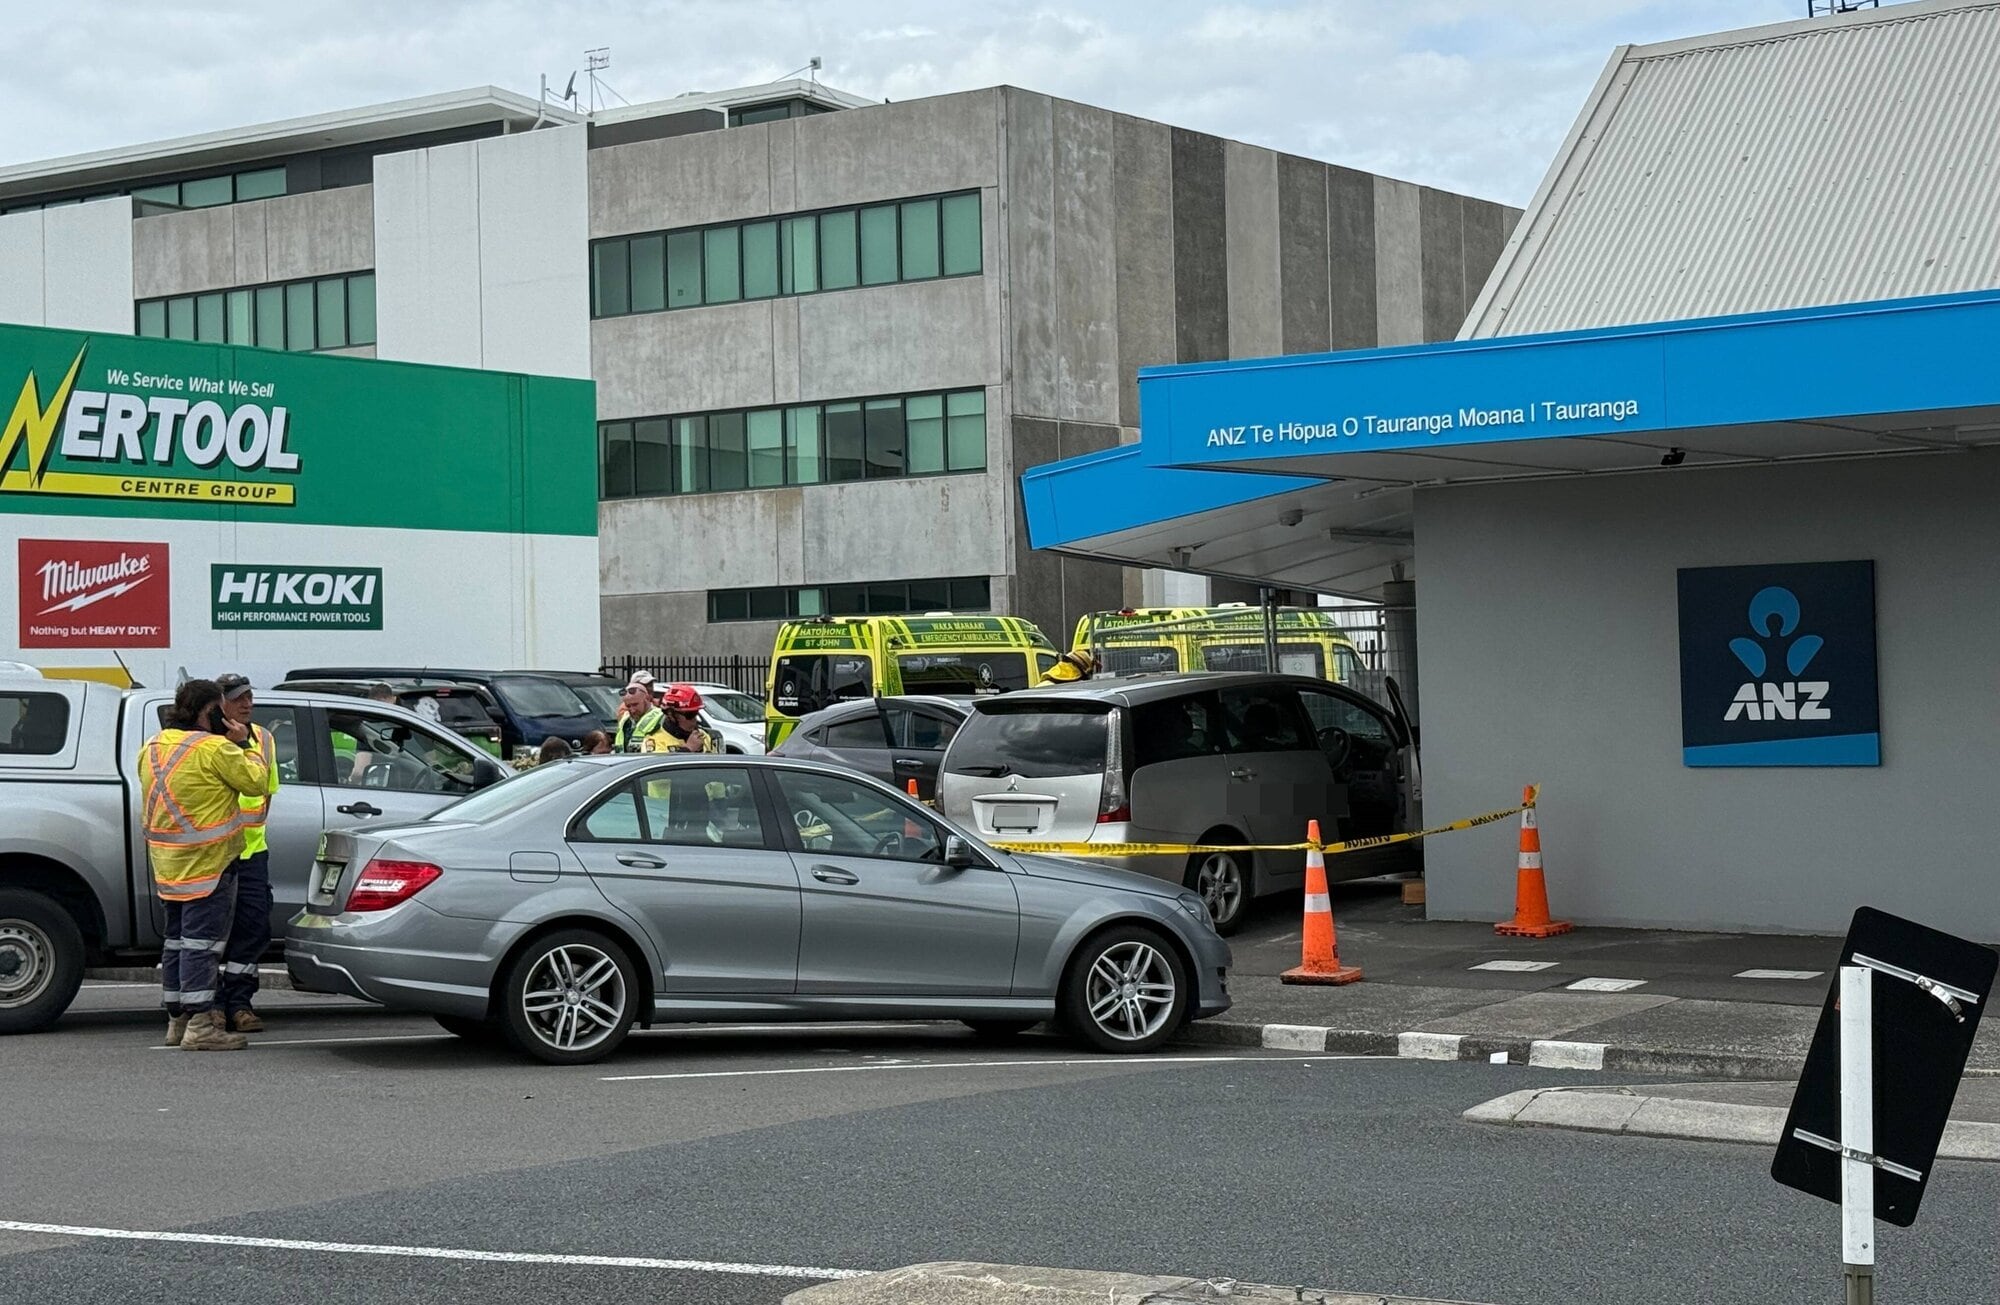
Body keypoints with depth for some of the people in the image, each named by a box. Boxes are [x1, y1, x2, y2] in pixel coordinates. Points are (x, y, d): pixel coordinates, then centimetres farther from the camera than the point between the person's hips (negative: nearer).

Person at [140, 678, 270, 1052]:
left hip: (167, 863, 8)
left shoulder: (152, 748, 10)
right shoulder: (215, 748, -16)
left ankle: (177, 1019, 21)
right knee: (202, 940, -7)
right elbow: (257, 783, -11)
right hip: (207, 862, -8)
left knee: (177, 938, 15)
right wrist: (245, 745, 0)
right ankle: (200, 1025, -9)